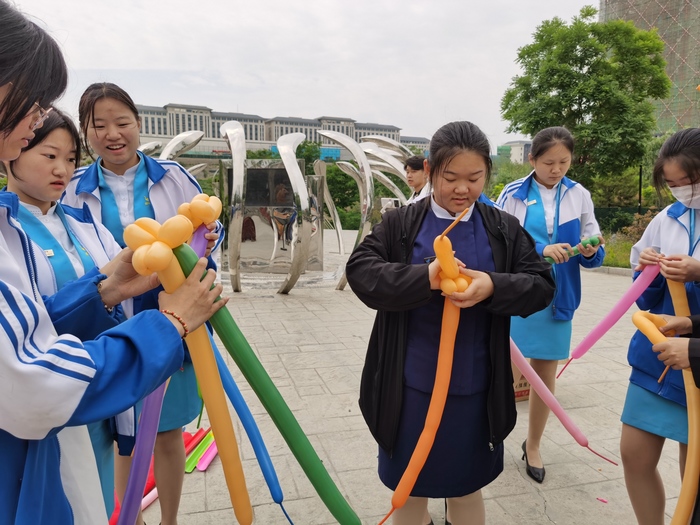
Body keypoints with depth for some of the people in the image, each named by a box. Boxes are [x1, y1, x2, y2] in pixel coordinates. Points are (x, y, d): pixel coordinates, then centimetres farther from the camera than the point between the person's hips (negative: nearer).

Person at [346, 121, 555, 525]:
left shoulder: (505, 230, 0)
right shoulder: (400, 224, -5)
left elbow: (542, 285, -3)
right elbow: (360, 271, -13)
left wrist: (493, 287, -24)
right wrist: (424, 278, -28)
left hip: (473, 387, 1)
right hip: (410, 386, -1)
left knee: (466, 486, 21)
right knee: (409, 487, 19)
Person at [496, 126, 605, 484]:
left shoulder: (579, 196, 3)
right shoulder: (513, 194, -6)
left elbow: (594, 252, 5)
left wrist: (590, 252, -19)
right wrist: (540, 251, -26)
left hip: (556, 298, 3)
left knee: (546, 374, 12)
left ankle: (533, 446, 32)